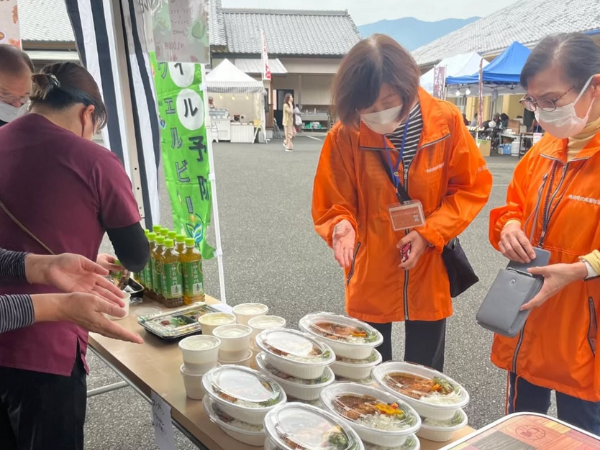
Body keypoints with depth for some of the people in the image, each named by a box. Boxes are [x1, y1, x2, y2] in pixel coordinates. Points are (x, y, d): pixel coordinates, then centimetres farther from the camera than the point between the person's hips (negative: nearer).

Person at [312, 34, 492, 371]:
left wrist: (430, 232, -13)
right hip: (370, 279, -1)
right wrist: (342, 227, -30)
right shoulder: (344, 137, -15)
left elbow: (473, 186, -2)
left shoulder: (445, 120, -11)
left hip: (429, 276, 1)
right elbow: (332, 207, -8)